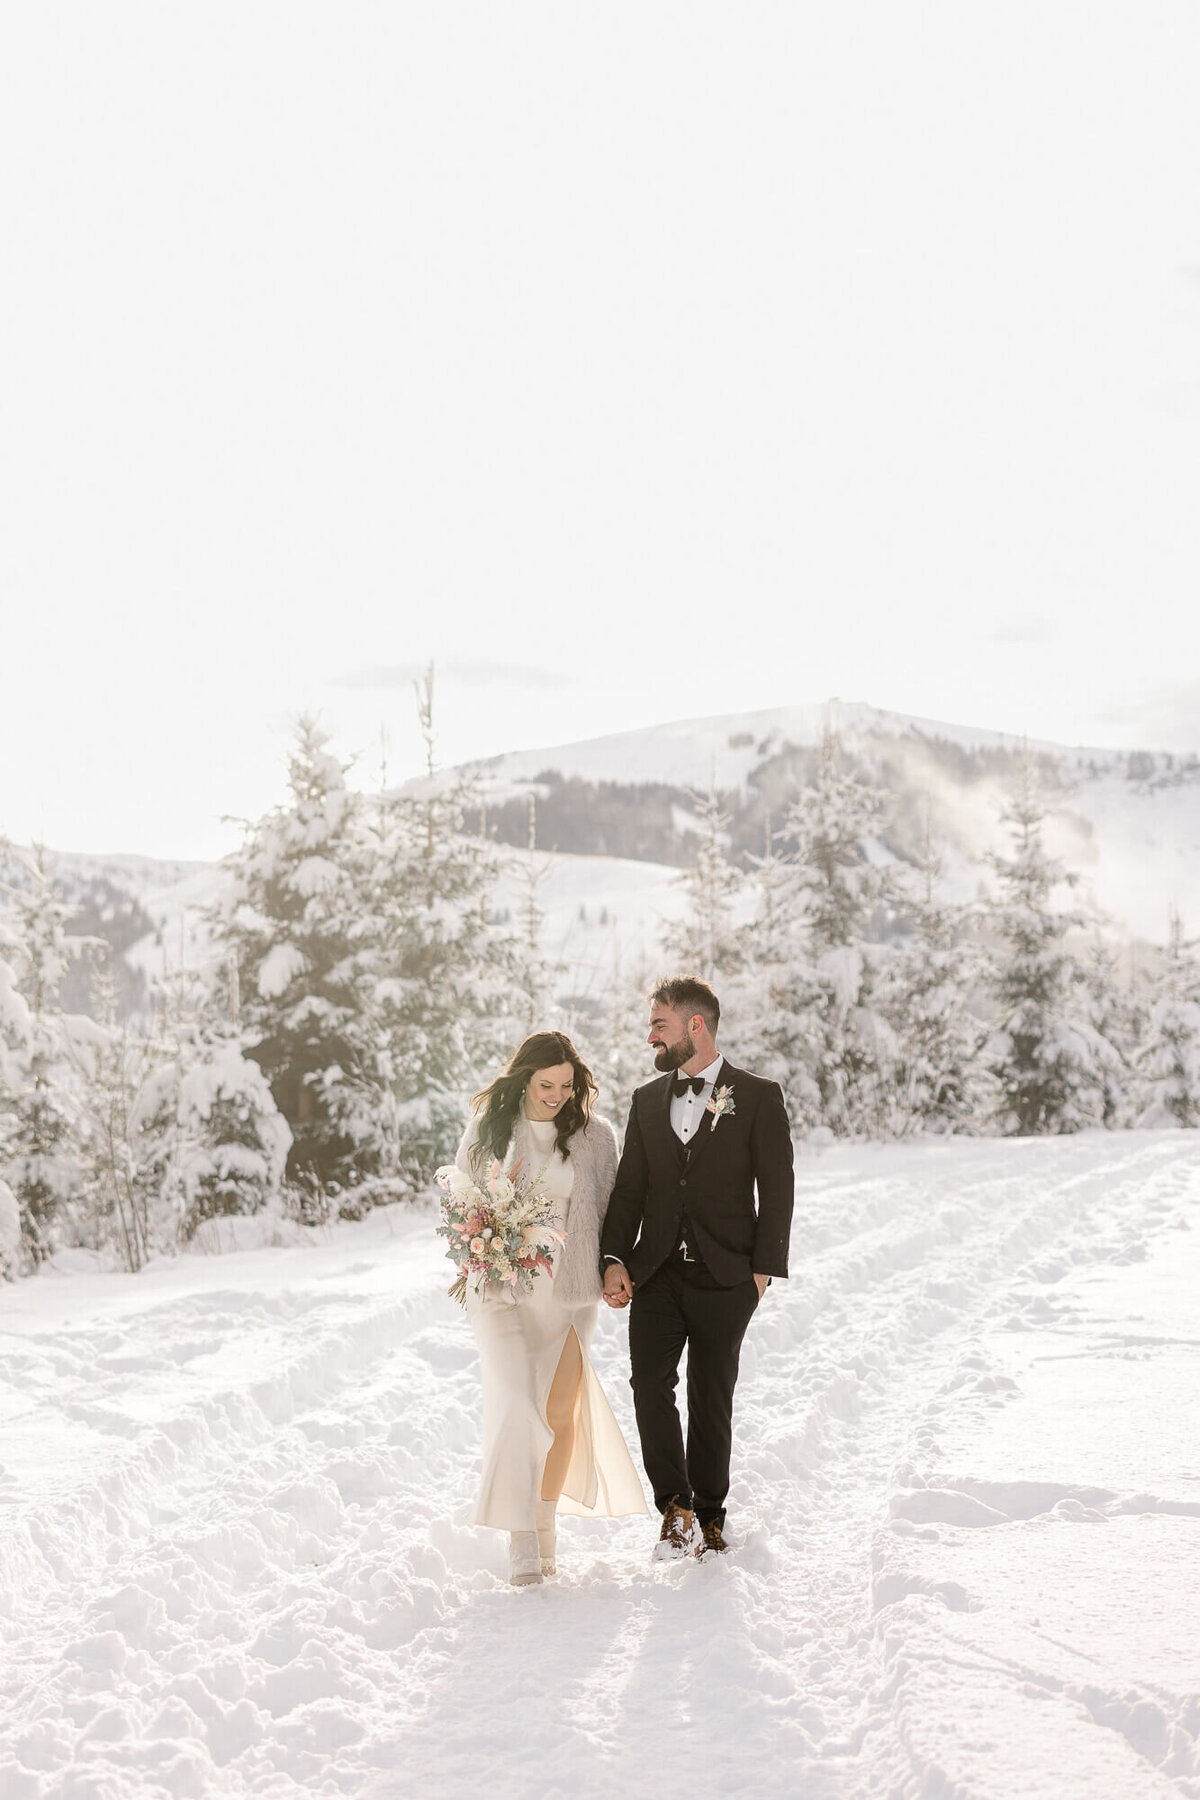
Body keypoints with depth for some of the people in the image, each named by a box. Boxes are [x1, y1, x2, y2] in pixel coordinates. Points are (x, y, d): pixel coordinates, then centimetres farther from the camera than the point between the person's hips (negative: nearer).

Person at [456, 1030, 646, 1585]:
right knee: (514, 1406, -12)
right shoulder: (487, 1130, 1)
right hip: (501, 1287, -1)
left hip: (569, 1286, 1)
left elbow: (611, 1208, 9)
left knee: (560, 1411, 5)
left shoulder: (595, 1135, 2)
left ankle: (546, 1522, 23)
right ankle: (522, 1541, -9)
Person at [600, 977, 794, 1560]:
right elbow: (629, 1186, 13)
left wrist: (763, 1268, -7)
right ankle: (676, 1509, -5)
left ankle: (708, 1517, 17)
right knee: (649, 1386, -12)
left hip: (725, 1278, -3)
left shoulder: (758, 1097, -1)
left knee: (711, 1400, 4)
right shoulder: (647, 1101, 13)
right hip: (656, 1275, 3)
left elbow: (776, 1190, -1)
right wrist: (614, 1258, 1)